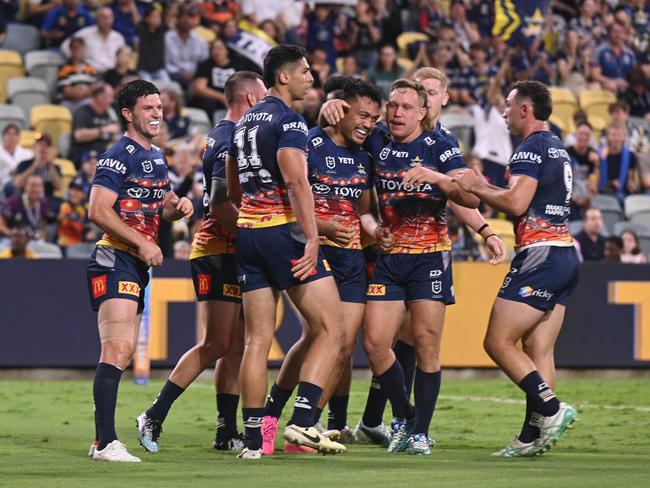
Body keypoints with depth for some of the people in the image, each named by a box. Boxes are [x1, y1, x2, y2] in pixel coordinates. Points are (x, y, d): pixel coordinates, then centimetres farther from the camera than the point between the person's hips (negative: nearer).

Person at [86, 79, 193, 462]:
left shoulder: (158, 158, 18)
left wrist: (178, 207, 7)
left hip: (138, 266, 10)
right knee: (118, 351, -19)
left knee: (123, 355, 11)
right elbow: (98, 211, -18)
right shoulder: (119, 156, -10)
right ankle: (106, 443, -24)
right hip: (115, 261, -10)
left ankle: (104, 441, 16)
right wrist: (142, 243, -20)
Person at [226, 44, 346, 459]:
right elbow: (296, 181, -20)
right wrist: (312, 237, -24)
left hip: (248, 233, 8)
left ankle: (253, 439, 4)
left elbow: (234, 190, 24)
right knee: (331, 331, -5)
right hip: (284, 231, -8)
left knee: (257, 340, 7)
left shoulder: (245, 122, 17)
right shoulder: (288, 120, -8)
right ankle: (302, 421, -17)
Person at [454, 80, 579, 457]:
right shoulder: (558, 149, 21)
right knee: (538, 351, 6)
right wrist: (487, 189, 24)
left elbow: (516, 203, -20)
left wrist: (476, 187, -7)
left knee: (498, 342, -7)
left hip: (542, 254, -10)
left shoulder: (531, 148, -9)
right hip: (566, 255, 10)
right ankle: (533, 436, 1)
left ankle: (551, 408, -17)